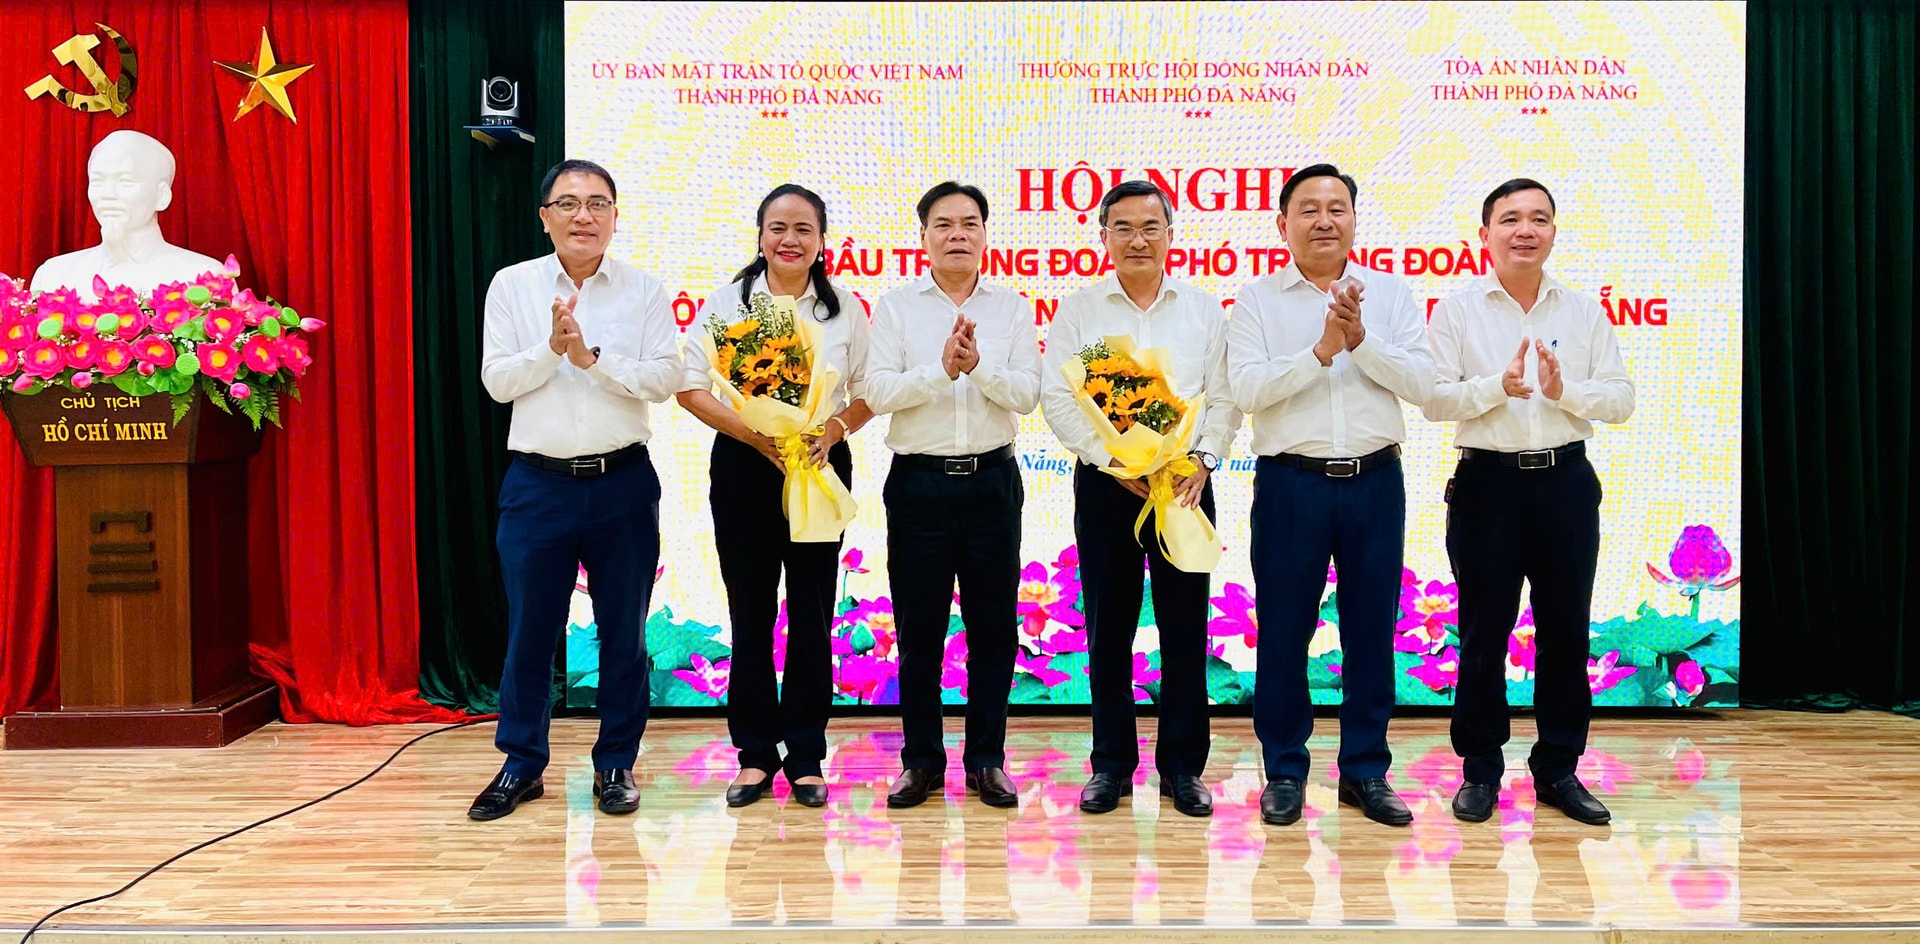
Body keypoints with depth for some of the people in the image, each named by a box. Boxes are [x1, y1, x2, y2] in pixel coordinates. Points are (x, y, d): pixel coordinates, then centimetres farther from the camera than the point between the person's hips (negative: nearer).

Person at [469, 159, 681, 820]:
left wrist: (591, 356, -16)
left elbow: (664, 379, -7)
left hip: (623, 481, 0)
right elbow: (496, 380, -2)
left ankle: (616, 763, 22)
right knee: (529, 628, 7)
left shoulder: (643, 290, 2)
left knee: (624, 630, 8)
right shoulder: (512, 286, 4)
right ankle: (522, 764, 22)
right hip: (538, 484, 0)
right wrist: (551, 348, -17)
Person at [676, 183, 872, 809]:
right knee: (750, 611, 4)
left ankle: (806, 756, 15)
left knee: (812, 612, 4)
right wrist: (755, 434, -14)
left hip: (821, 467, 1)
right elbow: (691, 388, -2)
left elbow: (870, 393, 8)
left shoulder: (845, 309, 5)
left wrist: (832, 430, -12)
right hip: (742, 466, 0)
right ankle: (756, 755, 15)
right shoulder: (727, 300, 3)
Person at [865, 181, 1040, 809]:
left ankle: (986, 760, 18)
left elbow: (1026, 394, -2)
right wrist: (941, 368, -19)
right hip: (919, 481, -1)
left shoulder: (1012, 308, 8)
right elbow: (878, 392, -7)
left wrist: (978, 366, -18)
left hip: (992, 480, 1)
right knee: (919, 628, 5)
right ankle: (920, 762, 18)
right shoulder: (895, 307, 5)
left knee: (993, 627, 6)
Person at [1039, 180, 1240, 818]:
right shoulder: (1078, 311, 5)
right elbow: (1057, 399, -2)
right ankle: (1111, 764, 17)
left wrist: (1202, 460, -10)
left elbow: (1224, 399, 6)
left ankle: (1183, 766, 15)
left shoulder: (1204, 310, 9)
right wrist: (1112, 459, -12)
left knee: (1185, 629, 4)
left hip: (1185, 484, 1)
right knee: (1108, 629, 5)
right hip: (1104, 484, -1)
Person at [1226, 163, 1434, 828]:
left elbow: (1421, 383, -3)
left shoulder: (1391, 295, 9)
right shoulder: (1257, 301, 3)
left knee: (1371, 628, 8)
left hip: (1375, 480, 2)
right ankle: (1284, 772, 18)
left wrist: (1361, 339, -15)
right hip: (1291, 481, -2)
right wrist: (1321, 348, -18)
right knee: (1283, 630, 4)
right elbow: (1247, 388, -11)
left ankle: (1366, 771, 21)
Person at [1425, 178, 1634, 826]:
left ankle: (1558, 769, 21)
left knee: (1566, 630, 8)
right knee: (1483, 633, 4)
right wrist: (1498, 385, -21)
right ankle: (1480, 769, 16)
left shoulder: (1584, 312, 8)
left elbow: (1620, 399, 3)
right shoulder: (1457, 312, 0)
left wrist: (1564, 390, -14)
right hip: (1488, 481, -2)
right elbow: (1434, 400, -7)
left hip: (1566, 481, 3)